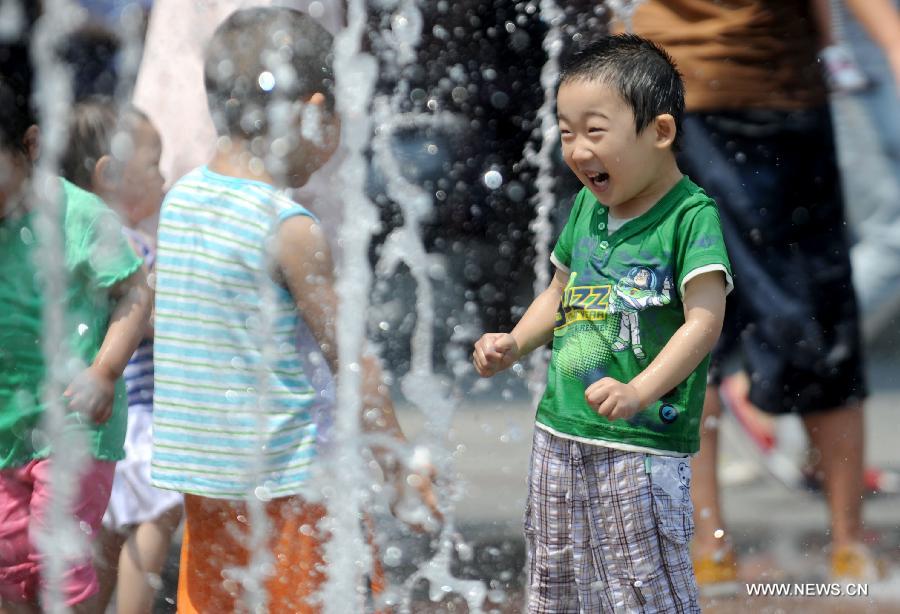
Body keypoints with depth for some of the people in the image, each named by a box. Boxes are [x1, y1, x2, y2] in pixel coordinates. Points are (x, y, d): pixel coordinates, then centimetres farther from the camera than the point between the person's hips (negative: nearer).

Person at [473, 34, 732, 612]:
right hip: (561, 434, 7)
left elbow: (704, 319, -22)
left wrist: (639, 392, -33)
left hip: (643, 444, -7)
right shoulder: (587, 206, 9)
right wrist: (514, 344, 8)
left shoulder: (691, 214, -13)